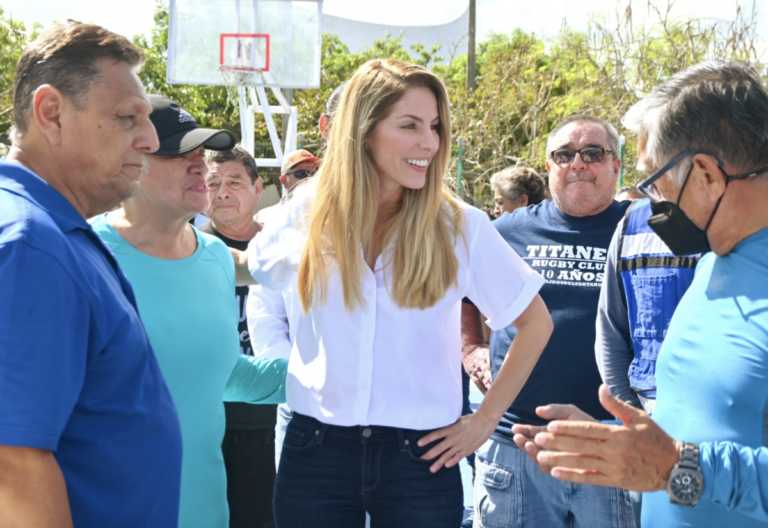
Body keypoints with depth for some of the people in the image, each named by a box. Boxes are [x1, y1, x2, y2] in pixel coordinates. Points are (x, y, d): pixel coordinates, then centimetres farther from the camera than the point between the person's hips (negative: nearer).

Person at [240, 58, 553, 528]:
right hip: (316, 452, 1)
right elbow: (253, 270, 18)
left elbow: (536, 323, 5)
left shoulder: (462, 225, -5)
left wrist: (486, 419, 1)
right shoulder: (311, 210, 0)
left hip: (420, 458, -1)